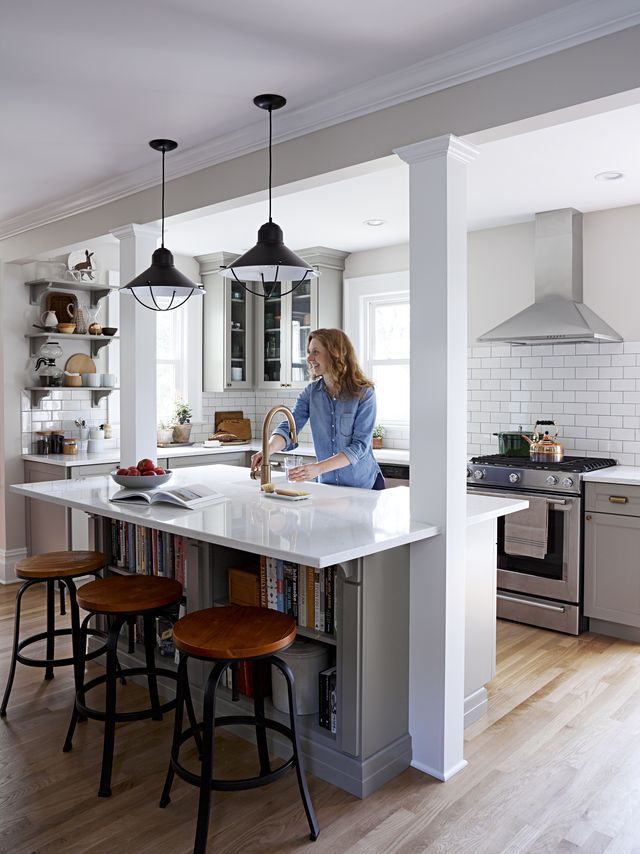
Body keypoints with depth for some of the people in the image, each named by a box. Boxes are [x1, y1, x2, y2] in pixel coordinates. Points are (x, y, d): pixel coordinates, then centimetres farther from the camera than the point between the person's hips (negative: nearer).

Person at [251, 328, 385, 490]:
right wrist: (268, 449, -32)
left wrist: (319, 468, -31)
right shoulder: (311, 392, 0)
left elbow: (360, 445, -20)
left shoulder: (364, 393, -13)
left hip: (364, 484, -3)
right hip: (326, 484, 4)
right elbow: (289, 428, -11)